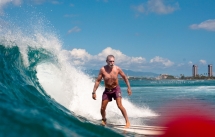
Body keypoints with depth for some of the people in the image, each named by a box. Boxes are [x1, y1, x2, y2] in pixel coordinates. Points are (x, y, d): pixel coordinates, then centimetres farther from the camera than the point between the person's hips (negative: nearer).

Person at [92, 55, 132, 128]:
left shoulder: (117, 69, -15)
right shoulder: (103, 70, -17)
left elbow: (124, 77, 1)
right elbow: (98, 81, -10)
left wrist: (129, 87, 1)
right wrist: (94, 92, -12)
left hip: (116, 89, -1)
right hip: (107, 90, 1)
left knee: (120, 106, -18)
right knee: (102, 108, 2)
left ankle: (127, 121, -9)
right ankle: (104, 120, 31)